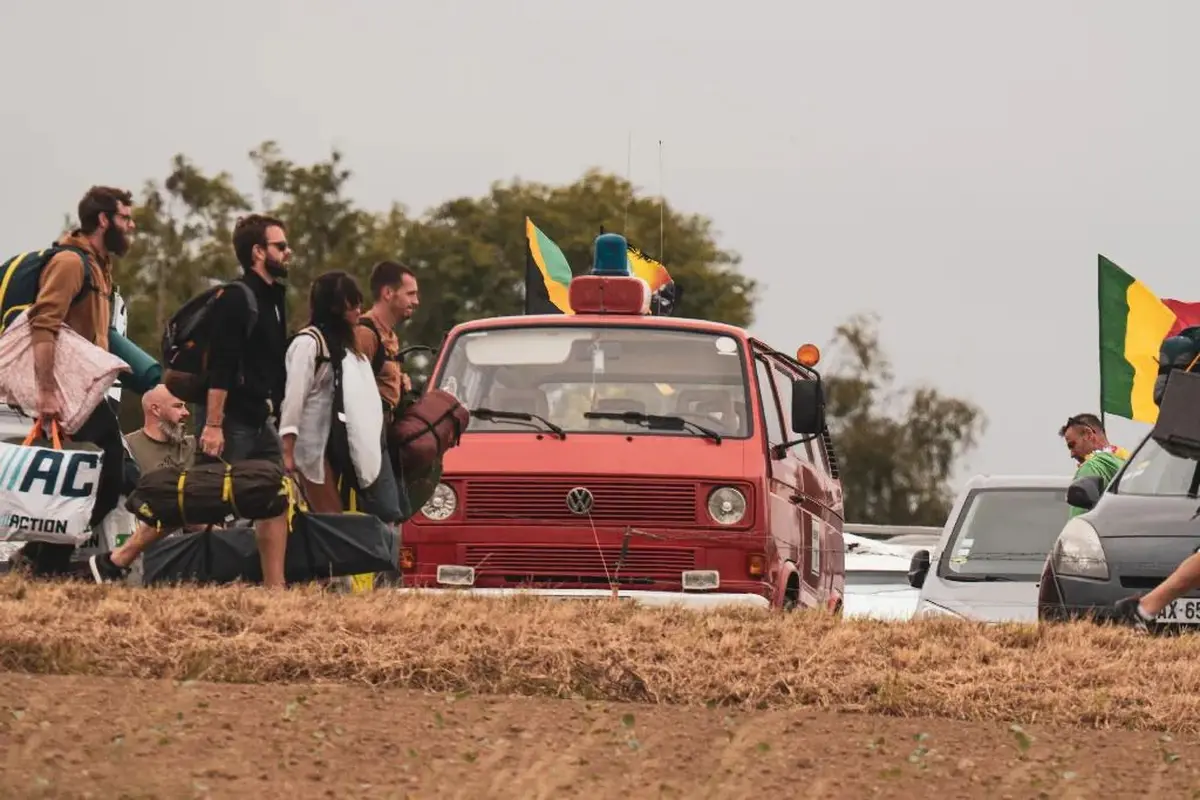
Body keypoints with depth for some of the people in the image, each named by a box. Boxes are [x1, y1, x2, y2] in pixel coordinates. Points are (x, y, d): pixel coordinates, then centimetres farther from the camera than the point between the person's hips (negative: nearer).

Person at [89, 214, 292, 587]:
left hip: (260, 420, 9)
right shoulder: (236, 299, -15)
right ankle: (114, 563, 3)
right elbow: (220, 367, -21)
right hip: (231, 419, -9)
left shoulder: (273, 298, 14)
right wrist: (213, 425, -26)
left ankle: (274, 588, 4)